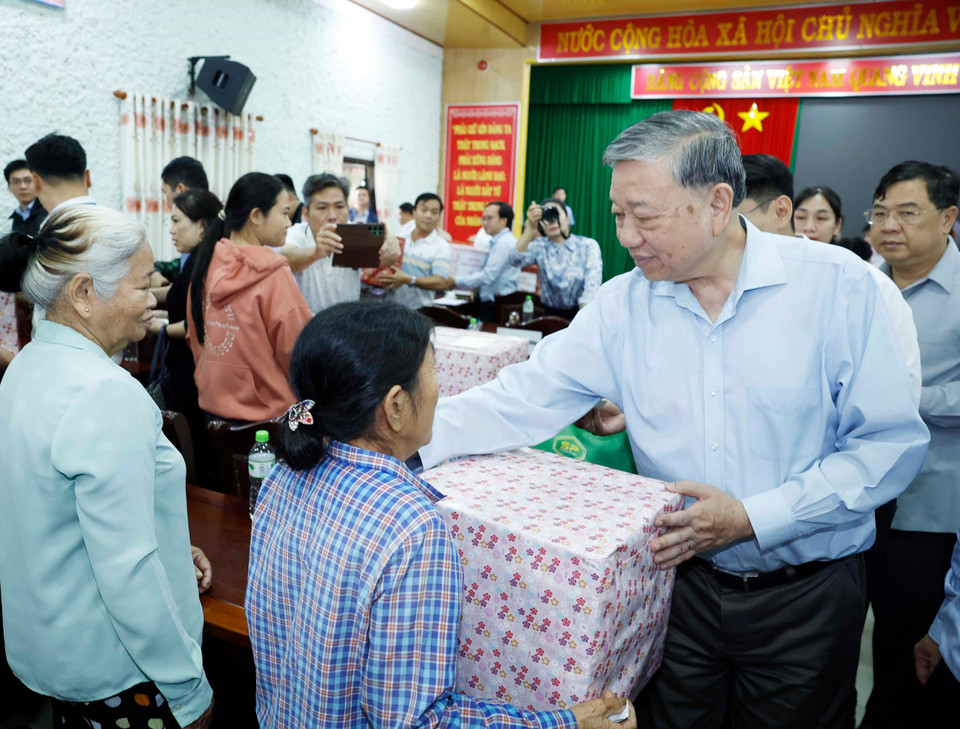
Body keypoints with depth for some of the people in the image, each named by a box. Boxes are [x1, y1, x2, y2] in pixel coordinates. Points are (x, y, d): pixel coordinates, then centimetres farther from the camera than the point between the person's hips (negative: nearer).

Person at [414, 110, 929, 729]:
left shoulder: (836, 283, -13)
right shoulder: (623, 305, -7)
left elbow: (894, 441, -12)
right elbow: (522, 400, -11)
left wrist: (752, 518, -20)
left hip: (808, 594, -1)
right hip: (680, 580, 2)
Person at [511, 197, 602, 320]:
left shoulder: (589, 245, 2)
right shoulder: (539, 245, 5)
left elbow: (592, 287, -9)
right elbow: (516, 261, -14)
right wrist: (531, 228, -22)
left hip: (581, 311, -1)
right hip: (552, 313, 1)